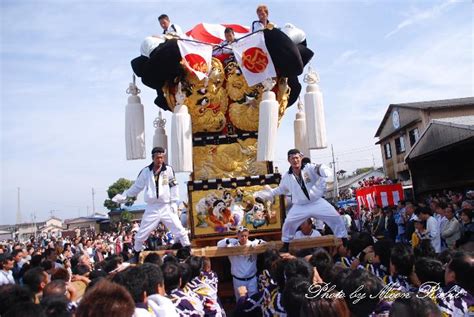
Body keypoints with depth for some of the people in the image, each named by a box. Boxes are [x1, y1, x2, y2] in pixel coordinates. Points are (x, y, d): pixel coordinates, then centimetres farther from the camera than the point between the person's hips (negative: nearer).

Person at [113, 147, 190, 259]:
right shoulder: (146, 171, 0)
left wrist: (174, 205, -4)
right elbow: (136, 187, 10)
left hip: (167, 208, -1)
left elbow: (174, 187, 0)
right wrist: (122, 197, 8)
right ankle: (136, 255, 29)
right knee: (141, 235, 8)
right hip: (151, 209, 1)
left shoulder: (169, 170, -3)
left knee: (180, 230, -4)